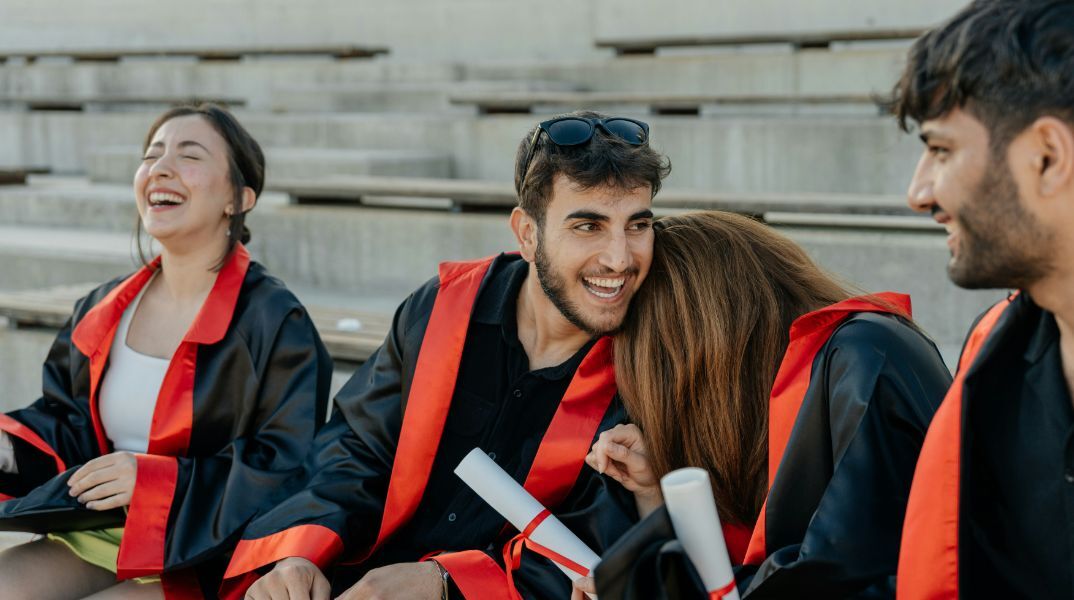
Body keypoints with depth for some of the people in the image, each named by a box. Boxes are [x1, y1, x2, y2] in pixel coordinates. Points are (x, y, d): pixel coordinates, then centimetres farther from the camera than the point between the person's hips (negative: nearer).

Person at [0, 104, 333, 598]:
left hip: (202, 558, -6)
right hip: (94, 538, 6)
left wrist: (156, 481, -20)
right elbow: (64, 424, 19)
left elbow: (290, 472, -14)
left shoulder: (274, 322, -9)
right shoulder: (102, 311, 10)